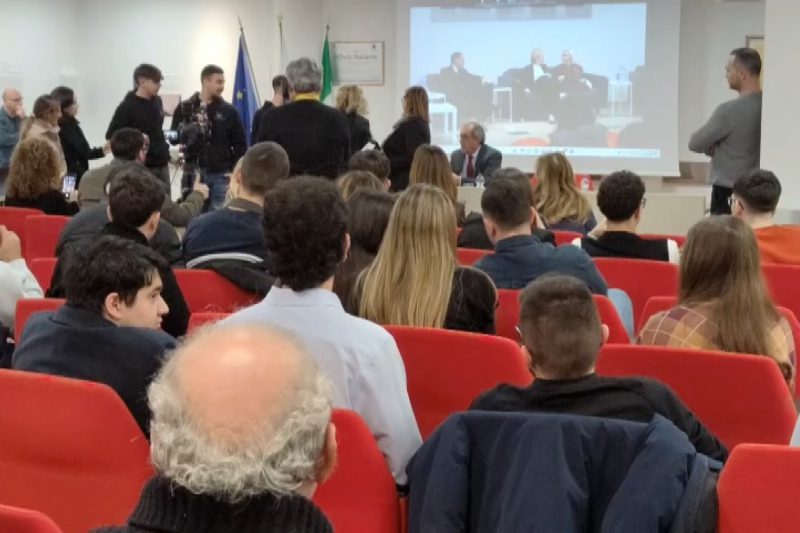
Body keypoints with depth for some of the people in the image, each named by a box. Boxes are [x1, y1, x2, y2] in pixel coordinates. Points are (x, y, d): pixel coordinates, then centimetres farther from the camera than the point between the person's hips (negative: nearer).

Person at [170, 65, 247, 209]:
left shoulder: (228, 111, 5)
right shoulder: (185, 109, 4)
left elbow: (240, 143, 6)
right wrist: (186, 132, -17)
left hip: (221, 175, 0)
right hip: (194, 173, 0)